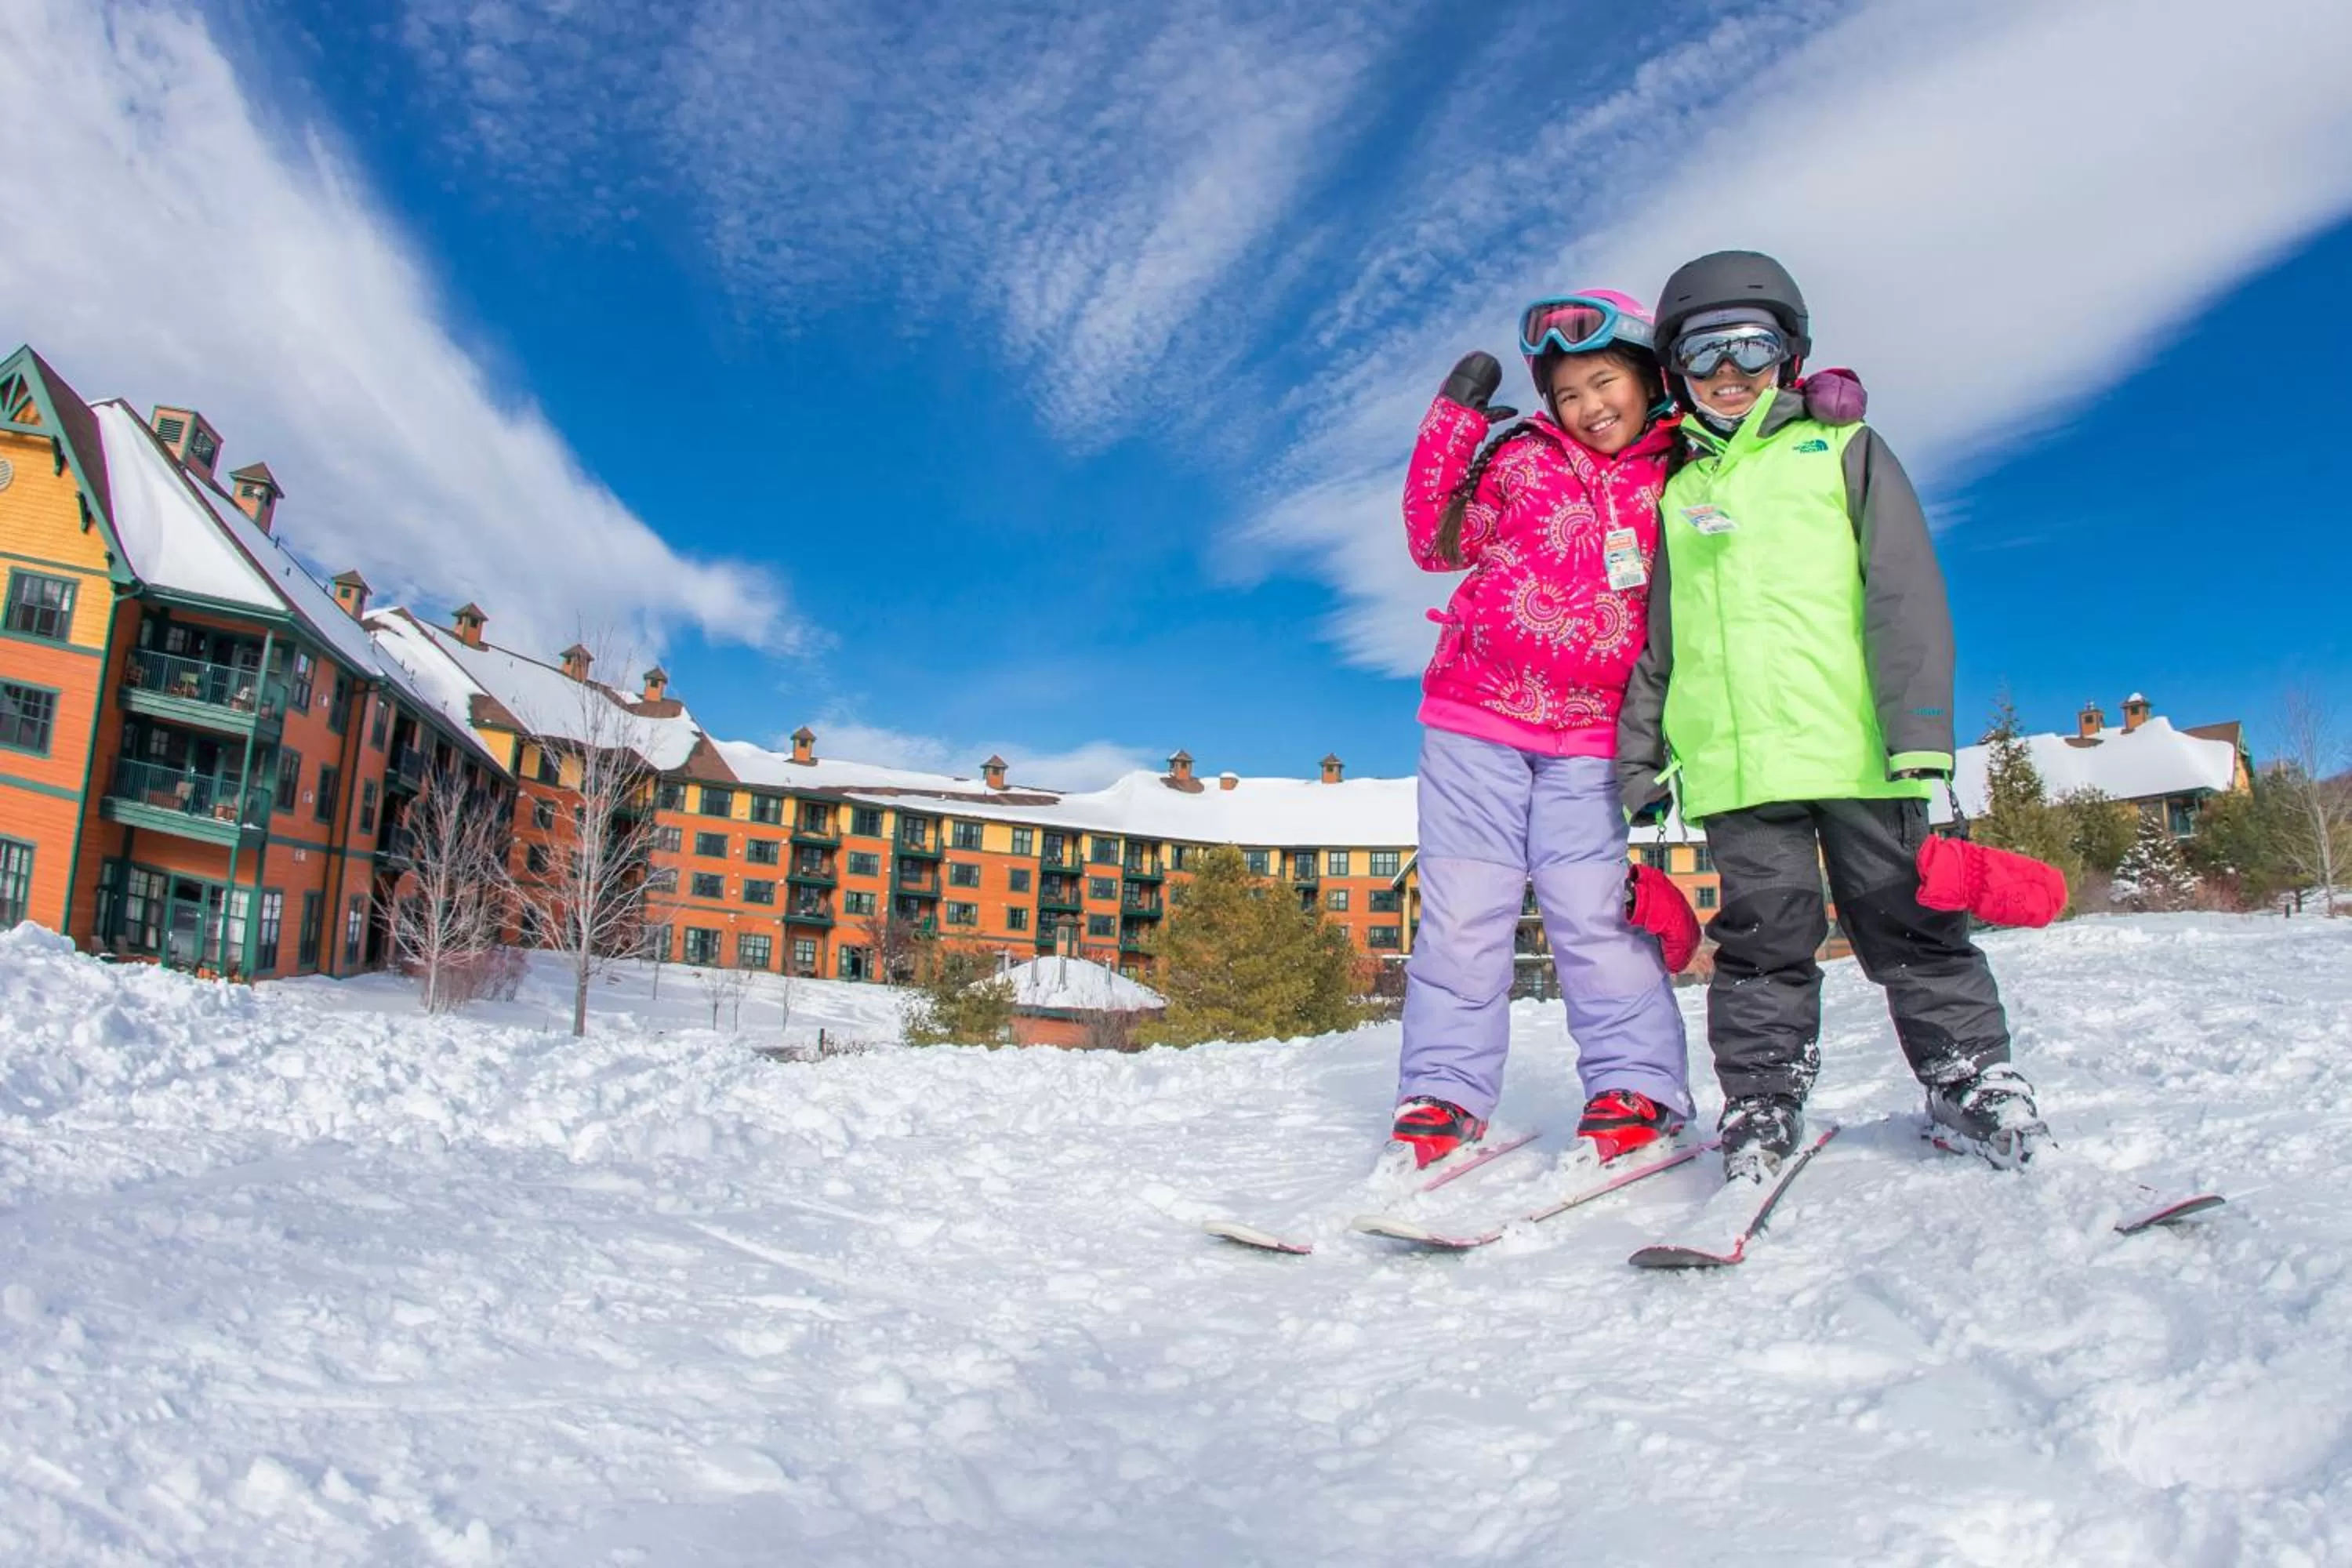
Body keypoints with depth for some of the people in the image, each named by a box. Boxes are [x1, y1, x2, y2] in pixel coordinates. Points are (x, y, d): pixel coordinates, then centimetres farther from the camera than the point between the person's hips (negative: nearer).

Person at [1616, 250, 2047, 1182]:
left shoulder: (1843, 451, 12)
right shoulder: (1678, 492, 19)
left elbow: (1904, 591, 2)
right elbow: (1654, 641, 20)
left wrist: (1921, 723, -9)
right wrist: (1638, 755, 13)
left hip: (1857, 747, -1)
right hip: (1735, 761, 2)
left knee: (1906, 921, 5)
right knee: (1763, 938, 3)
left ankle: (1969, 1077, 19)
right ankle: (1762, 1101, 13)